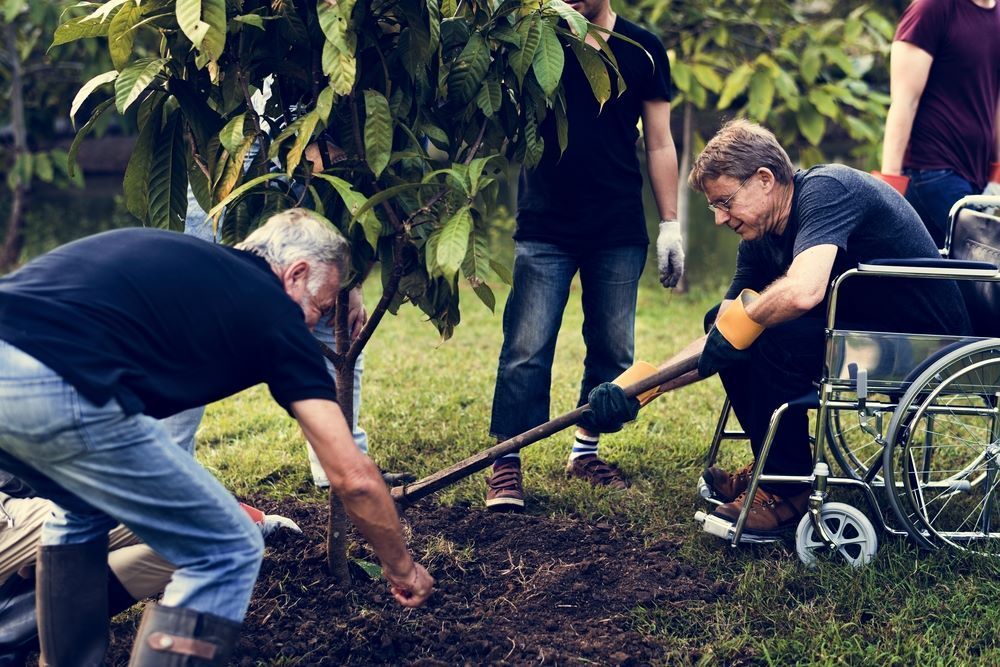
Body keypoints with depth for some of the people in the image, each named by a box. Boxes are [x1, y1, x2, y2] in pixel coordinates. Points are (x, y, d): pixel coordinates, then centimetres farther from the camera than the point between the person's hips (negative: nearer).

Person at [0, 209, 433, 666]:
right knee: (227, 552, 9)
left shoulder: (178, 256, 31)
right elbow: (353, 476, 13)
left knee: (85, 512, 36)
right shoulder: (273, 312, 12)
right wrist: (401, 567, 29)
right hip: (55, 389, -8)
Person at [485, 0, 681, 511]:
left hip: (619, 234, 2)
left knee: (613, 351, 9)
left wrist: (670, 225, 5)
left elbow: (659, 144, 8)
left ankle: (585, 452, 25)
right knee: (526, 349, -5)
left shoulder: (642, 51, 5)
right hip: (545, 229, -2)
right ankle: (505, 465, 2)